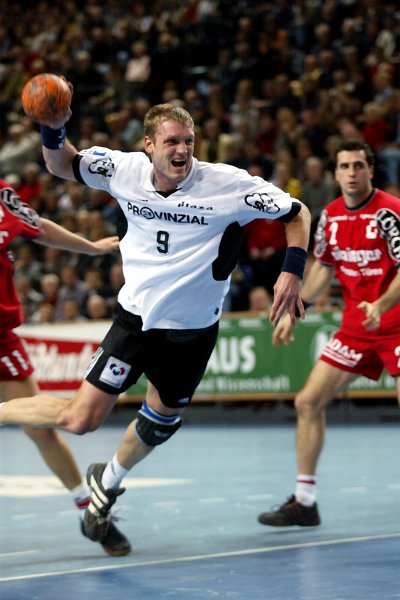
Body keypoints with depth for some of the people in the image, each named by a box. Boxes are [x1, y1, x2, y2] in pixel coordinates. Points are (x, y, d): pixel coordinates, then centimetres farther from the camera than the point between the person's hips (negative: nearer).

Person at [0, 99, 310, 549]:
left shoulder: (228, 183, -17)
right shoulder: (124, 169, -10)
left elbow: (296, 214, -7)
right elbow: (62, 165, 6)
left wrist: (292, 271, -20)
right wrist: (53, 128, -15)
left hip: (192, 329, 1)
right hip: (136, 315, -1)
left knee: (161, 420, 18)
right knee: (80, 419, -12)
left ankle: (107, 483, 47)